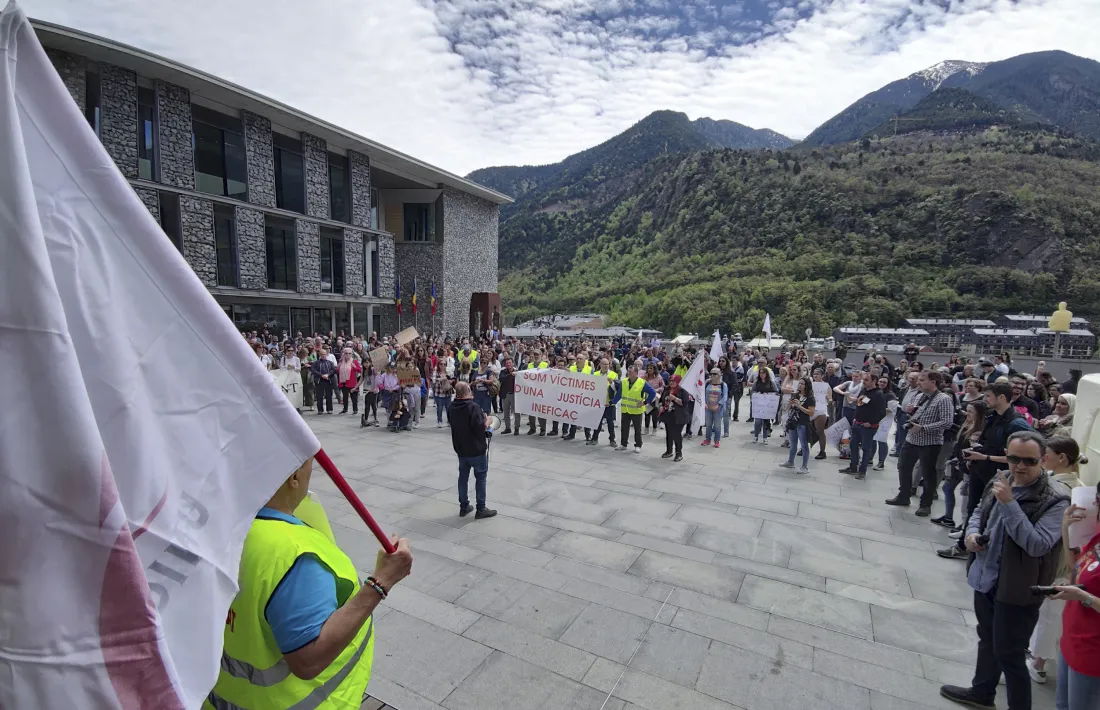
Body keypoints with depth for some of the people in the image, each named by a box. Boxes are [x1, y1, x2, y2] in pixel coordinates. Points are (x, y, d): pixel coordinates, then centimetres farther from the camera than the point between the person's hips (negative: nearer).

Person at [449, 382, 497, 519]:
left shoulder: (452, 407, 1)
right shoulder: (473, 407, -23)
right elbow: (480, 428, -26)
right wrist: (487, 421, -5)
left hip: (460, 448, 7)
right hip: (476, 449, -7)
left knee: (463, 477, 15)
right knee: (480, 477, 5)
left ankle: (463, 507, 24)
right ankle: (481, 509, 10)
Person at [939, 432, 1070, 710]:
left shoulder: (1055, 500, -20)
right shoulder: (1000, 481, 0)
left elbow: (1037, 544, -28)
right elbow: (980, 511, 15)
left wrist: (1009, 503, -31)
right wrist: (972, 531, -4)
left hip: (1017, 589, -7)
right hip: (985, 578, 7)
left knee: (1009, 654, 7)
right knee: (987, 639, 25)